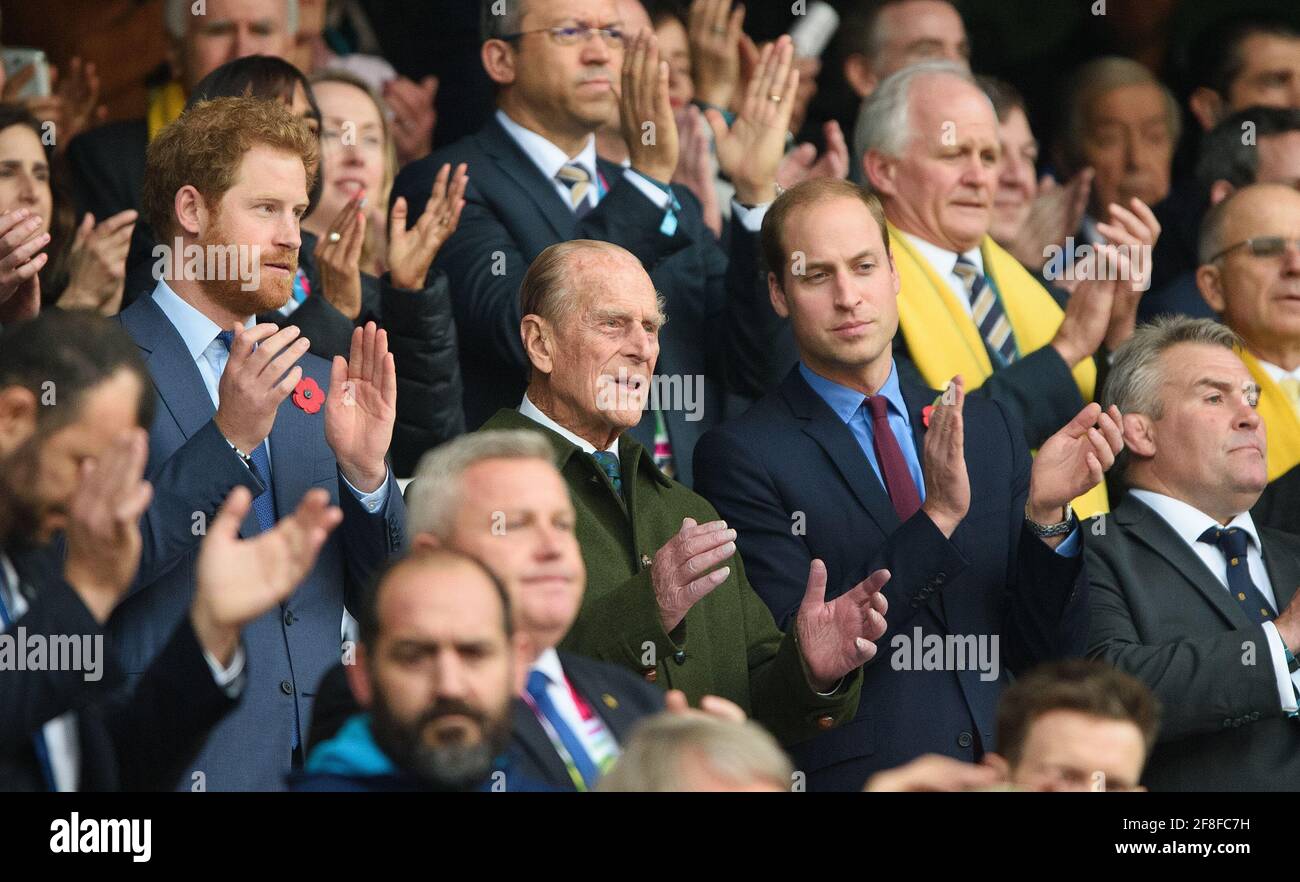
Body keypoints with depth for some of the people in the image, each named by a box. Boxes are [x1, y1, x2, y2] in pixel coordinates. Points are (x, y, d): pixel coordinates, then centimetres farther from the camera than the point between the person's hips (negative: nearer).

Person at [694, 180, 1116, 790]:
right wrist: (937, 517, -18)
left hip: (999, 764, 4)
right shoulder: (743, 457, -4)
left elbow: (1049, 650, 7)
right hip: (847, 775, -4)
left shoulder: (989, 430, 10)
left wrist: (1046, 513, -9)